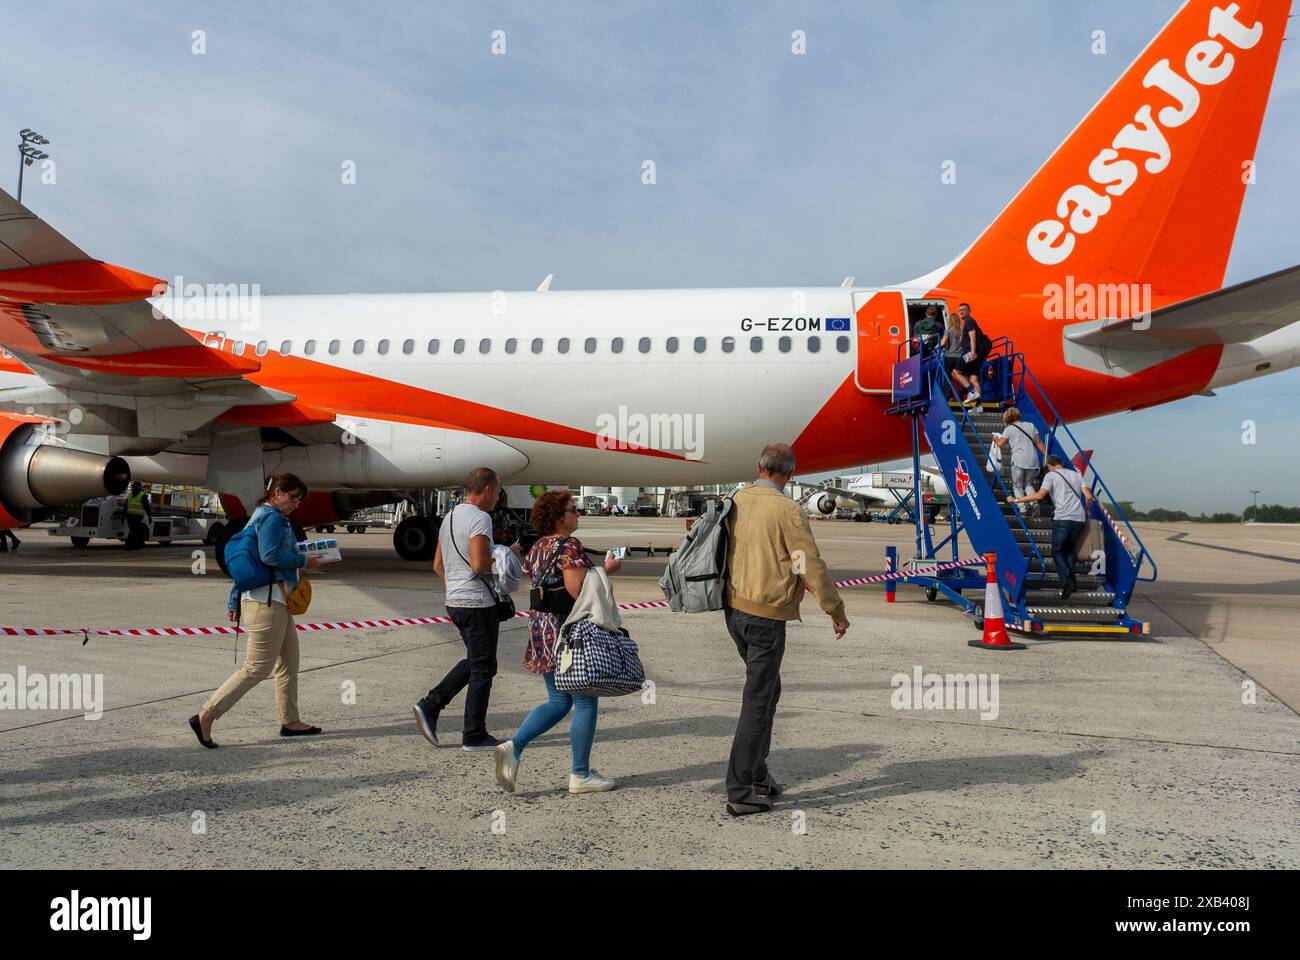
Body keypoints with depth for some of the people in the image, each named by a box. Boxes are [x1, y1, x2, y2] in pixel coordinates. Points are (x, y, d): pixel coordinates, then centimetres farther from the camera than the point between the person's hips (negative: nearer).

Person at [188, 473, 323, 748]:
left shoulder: (260, 515, 21)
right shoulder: (272, 517, -9)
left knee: (289, 663, 15)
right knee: (257, 668, -9)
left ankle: (290, 721, 22)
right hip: (267, 600, -11)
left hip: (275, 601, 11)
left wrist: (234, 601, 22)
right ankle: (206, 716, -6)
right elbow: (270, 555, -24)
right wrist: (303, 561, -12)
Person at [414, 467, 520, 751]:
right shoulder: (480, 518, -16)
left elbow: (437, 565, 18)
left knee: (474, 661, 20)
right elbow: (478, 563, -25)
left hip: (454, 602, 9)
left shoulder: (450, 517, 13)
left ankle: (429, 705, 11)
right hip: (478, 603, -9)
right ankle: (474, 736, 8)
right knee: (483, 668, 1)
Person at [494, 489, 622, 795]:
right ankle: (580, 775, 10)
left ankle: (514, 746, 2)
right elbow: (577, 589, -22)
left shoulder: (536, 549, 12)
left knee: (558, 701, 17)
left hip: (542, 630, 9)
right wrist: (606, 570, -10)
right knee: (585, 703, 4)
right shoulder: (569, 545, -14)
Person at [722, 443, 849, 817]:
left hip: (733, 608, 7)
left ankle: (757, 774, 25)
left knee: (766, 689, 21)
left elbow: (722, 550, 17)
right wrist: (836, 611, -2)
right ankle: (741, 793, 5)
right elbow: (811, 566, -13)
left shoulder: (737, 501, 4)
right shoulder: (787, 511, -15)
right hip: (766, 617, -7)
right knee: (758, 701, 0)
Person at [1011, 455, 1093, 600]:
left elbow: (1040, 495, -10)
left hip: (1062, 518, -5)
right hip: (1079, 519, 5)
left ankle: (1066, 581, -14)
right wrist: (1086, 511, 29)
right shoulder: (1076, 474, 18)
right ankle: (1072, 581, 11)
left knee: (1057, 551, 5)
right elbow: (1089, 497, 11)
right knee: (1069, 549, 21)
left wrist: (1017, 500, -5)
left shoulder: (1051, 475, 3)